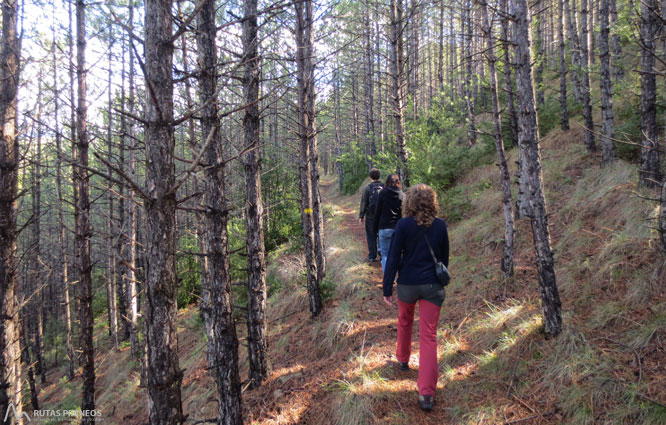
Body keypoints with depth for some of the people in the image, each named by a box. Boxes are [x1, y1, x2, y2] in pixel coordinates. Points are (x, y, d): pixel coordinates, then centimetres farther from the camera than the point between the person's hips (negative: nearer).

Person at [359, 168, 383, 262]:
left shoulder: (368, 188, -9)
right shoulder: (384, 187, -2)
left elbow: (364, 203, -6)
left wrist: (361, 216, 1)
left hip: (371, 216, -3)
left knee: (371, 236, 6)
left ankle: (372, 256, 8)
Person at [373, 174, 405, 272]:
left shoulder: (383, 193, -2)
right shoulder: (402, 195, 3)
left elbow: (377, 212, -1)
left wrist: (376, 228, 6)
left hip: (384, 228, -2)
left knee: (385, 255, 5)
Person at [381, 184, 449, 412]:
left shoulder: (403, 225, -10)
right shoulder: (440, 225, -2)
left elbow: (393, 258, -10)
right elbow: (444, 257, 8)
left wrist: (387, 289, -3)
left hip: (408, 284, -1)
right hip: (433, 286, 1)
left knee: (404, 322, 27)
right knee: (429, 336, 1)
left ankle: (403, 359, 48)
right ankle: (427, 393, -4)